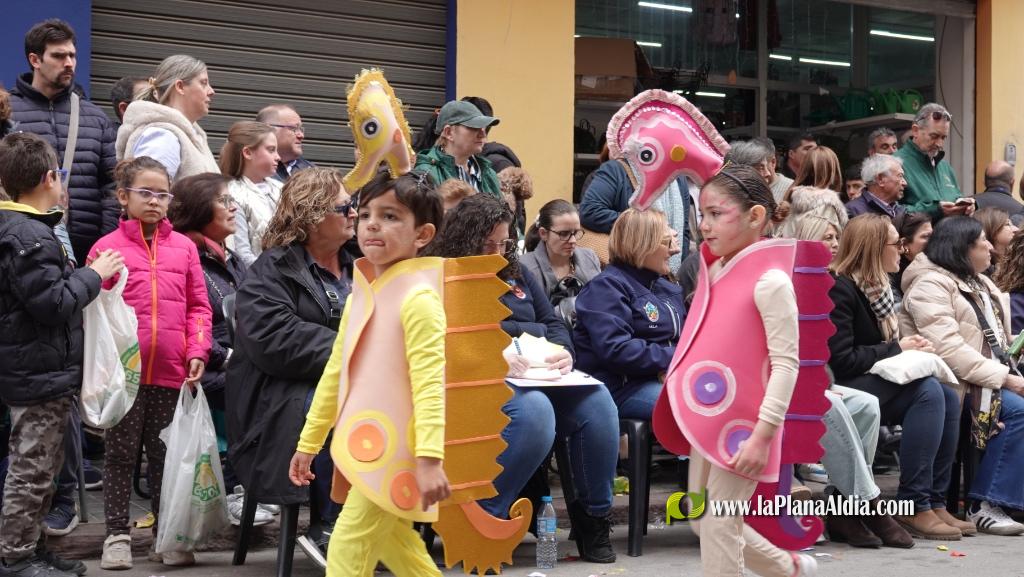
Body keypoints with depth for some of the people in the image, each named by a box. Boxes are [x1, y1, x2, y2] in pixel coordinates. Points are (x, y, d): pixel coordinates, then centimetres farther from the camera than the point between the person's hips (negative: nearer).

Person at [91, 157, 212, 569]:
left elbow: (198, 306, 9)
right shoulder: (107, 248, -2)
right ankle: (117, 534, 16)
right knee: (121, 454, 7)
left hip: (172, 372, 3)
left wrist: (197, 353, -1)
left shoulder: (184, 247, 7)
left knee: (166, 454, 11)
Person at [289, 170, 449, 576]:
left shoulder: (418, 298, -17)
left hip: (396, 451, -9)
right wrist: (309, 442, 19)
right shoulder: (359, 296, 10)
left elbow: (430, 383, -25)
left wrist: (429, 458, -33)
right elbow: (335, 374, 16)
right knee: (390, 538, 19)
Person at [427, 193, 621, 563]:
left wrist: (564, 352, -1)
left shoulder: (518, 276, 23)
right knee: (534, 410, -38)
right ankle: (485, 519, -27)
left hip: (543, 376, 6)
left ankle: (594, 515, -10)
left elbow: (551, 323, 23)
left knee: (597, 401, -23)